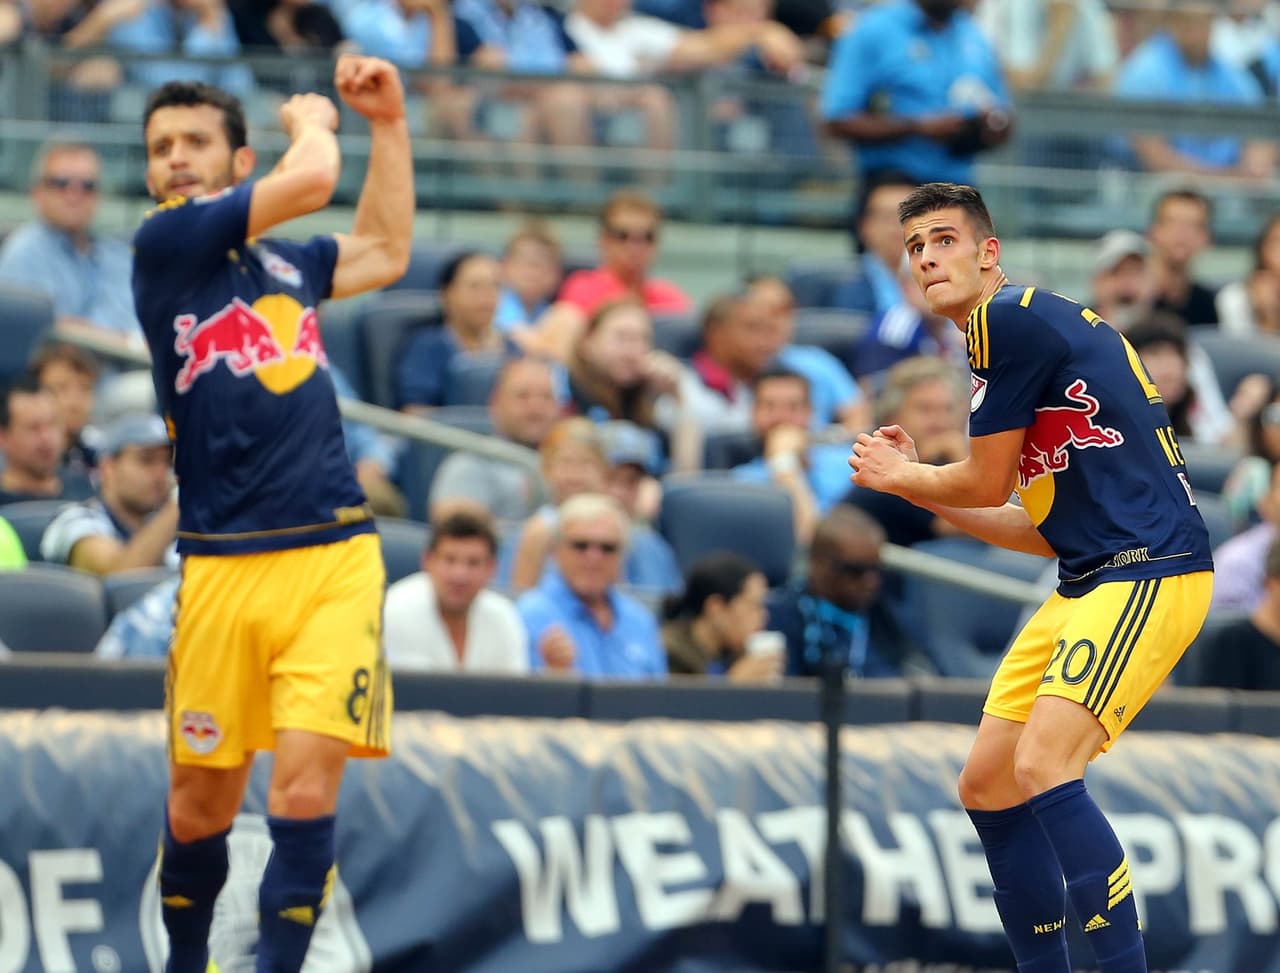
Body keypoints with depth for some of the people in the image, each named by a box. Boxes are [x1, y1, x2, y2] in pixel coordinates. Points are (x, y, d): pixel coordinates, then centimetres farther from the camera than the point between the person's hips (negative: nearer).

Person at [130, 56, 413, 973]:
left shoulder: (282, 259, 14)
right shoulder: (164, 242, -2)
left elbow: (385, 251, 31)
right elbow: (312, 177, -9)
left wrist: (390, 125, 25)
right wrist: (308, 118, 10)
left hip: (336, 559, 3)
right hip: (223, 568, -3)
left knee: (304, 783, -13)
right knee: (200, 800, 6)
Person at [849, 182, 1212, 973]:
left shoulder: (1011, 318, -10)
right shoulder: (1033, 327, 19)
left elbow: (985, 483, -6)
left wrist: (898, 476, 13)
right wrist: (917, 485, 23)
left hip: (1149, 570, -11)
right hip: (1087, 579, 11)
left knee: (1044, 768, -24)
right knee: (989, 786, 10)